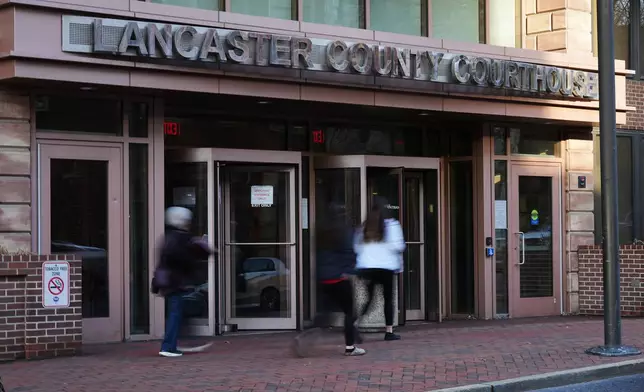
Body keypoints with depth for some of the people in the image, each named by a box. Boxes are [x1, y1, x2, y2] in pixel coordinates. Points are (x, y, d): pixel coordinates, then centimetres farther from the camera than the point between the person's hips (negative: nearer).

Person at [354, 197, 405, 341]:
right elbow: (398, 246, -9)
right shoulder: (391, 225, -5)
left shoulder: (365, 226, 6)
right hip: (386, 266, -3)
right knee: (388, 299, 8)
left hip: (366, 266, 3)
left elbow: (357, 246, 6)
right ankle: (389, 331, 10)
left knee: (368, 298, 9)